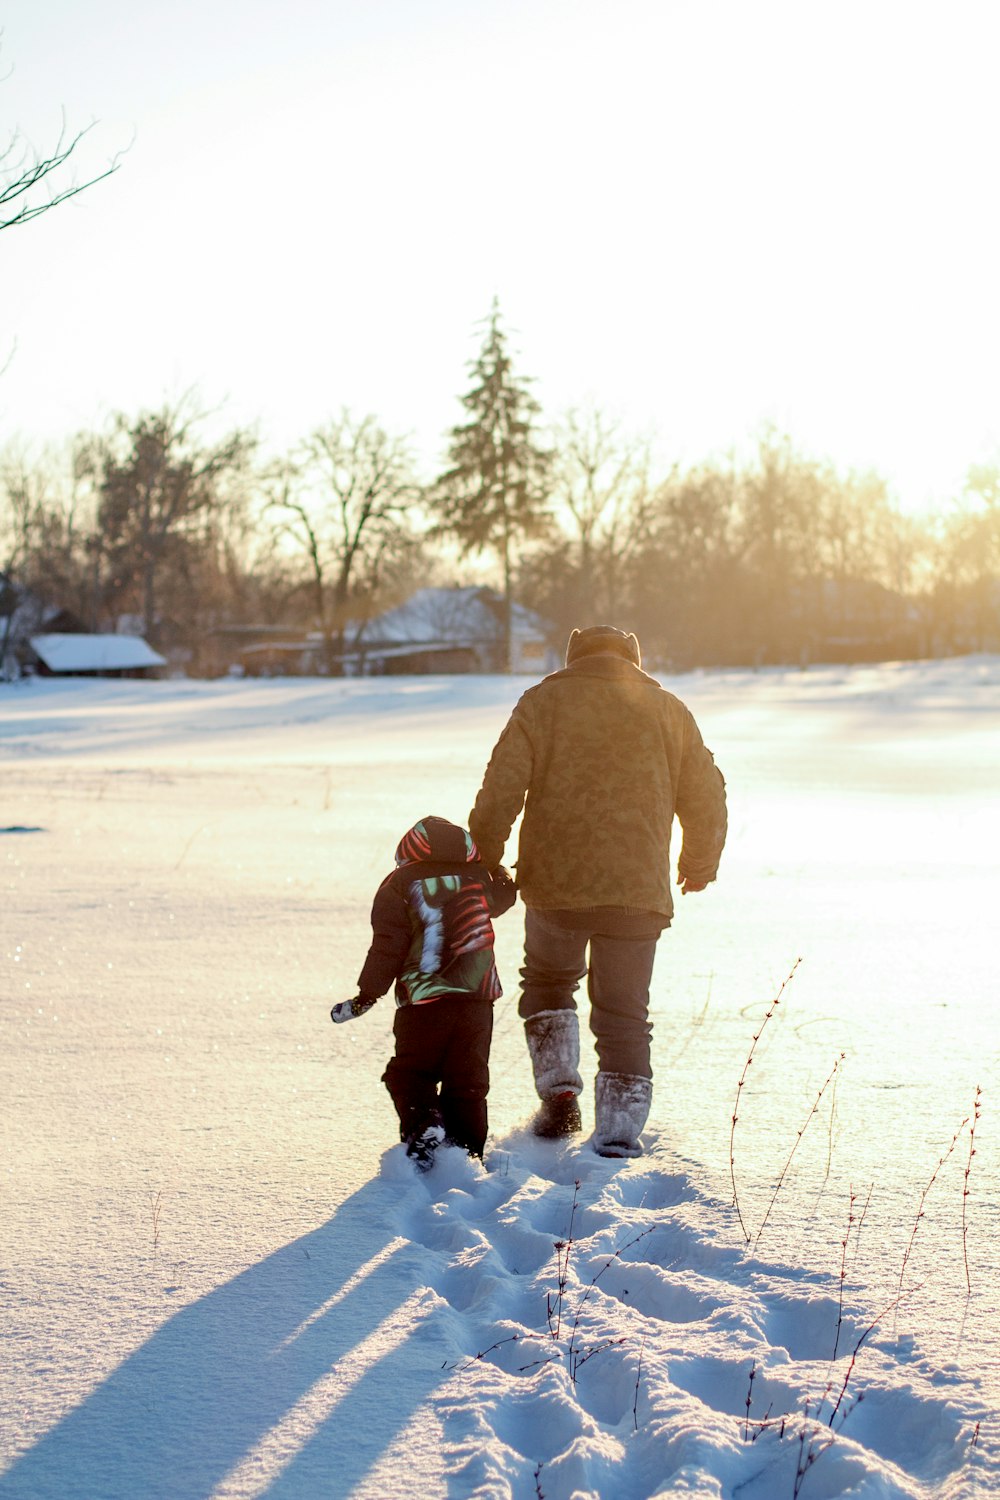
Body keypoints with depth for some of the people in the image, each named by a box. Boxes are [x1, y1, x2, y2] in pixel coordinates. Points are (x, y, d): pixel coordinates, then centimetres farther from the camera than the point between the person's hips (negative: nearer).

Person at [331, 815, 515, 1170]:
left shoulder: (401, 883, 1)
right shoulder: (478, 876, 10)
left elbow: (388, 945, -5)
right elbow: (502, 898, 34)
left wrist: (367, 995, -1)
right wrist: (499, 872, 53)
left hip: (422, 1001, -3)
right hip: (477, 997, 3)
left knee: (410, 1074, 9)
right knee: (467, 1081, 10)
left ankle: (422, 1124, -16)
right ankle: (469, 1152, 6)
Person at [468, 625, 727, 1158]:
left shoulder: (541, 702, 5)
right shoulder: (669, 710, 11)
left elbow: (501, 790, -4)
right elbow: (706, 799, 14)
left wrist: (483, 861, 5)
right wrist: (700, 865, 30)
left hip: (553, 881, 0)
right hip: (638, 891, 1)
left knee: (548, 980, 24)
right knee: (624, 1011, 8)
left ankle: (558, 1091, 12)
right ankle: (618, 1129, 1)